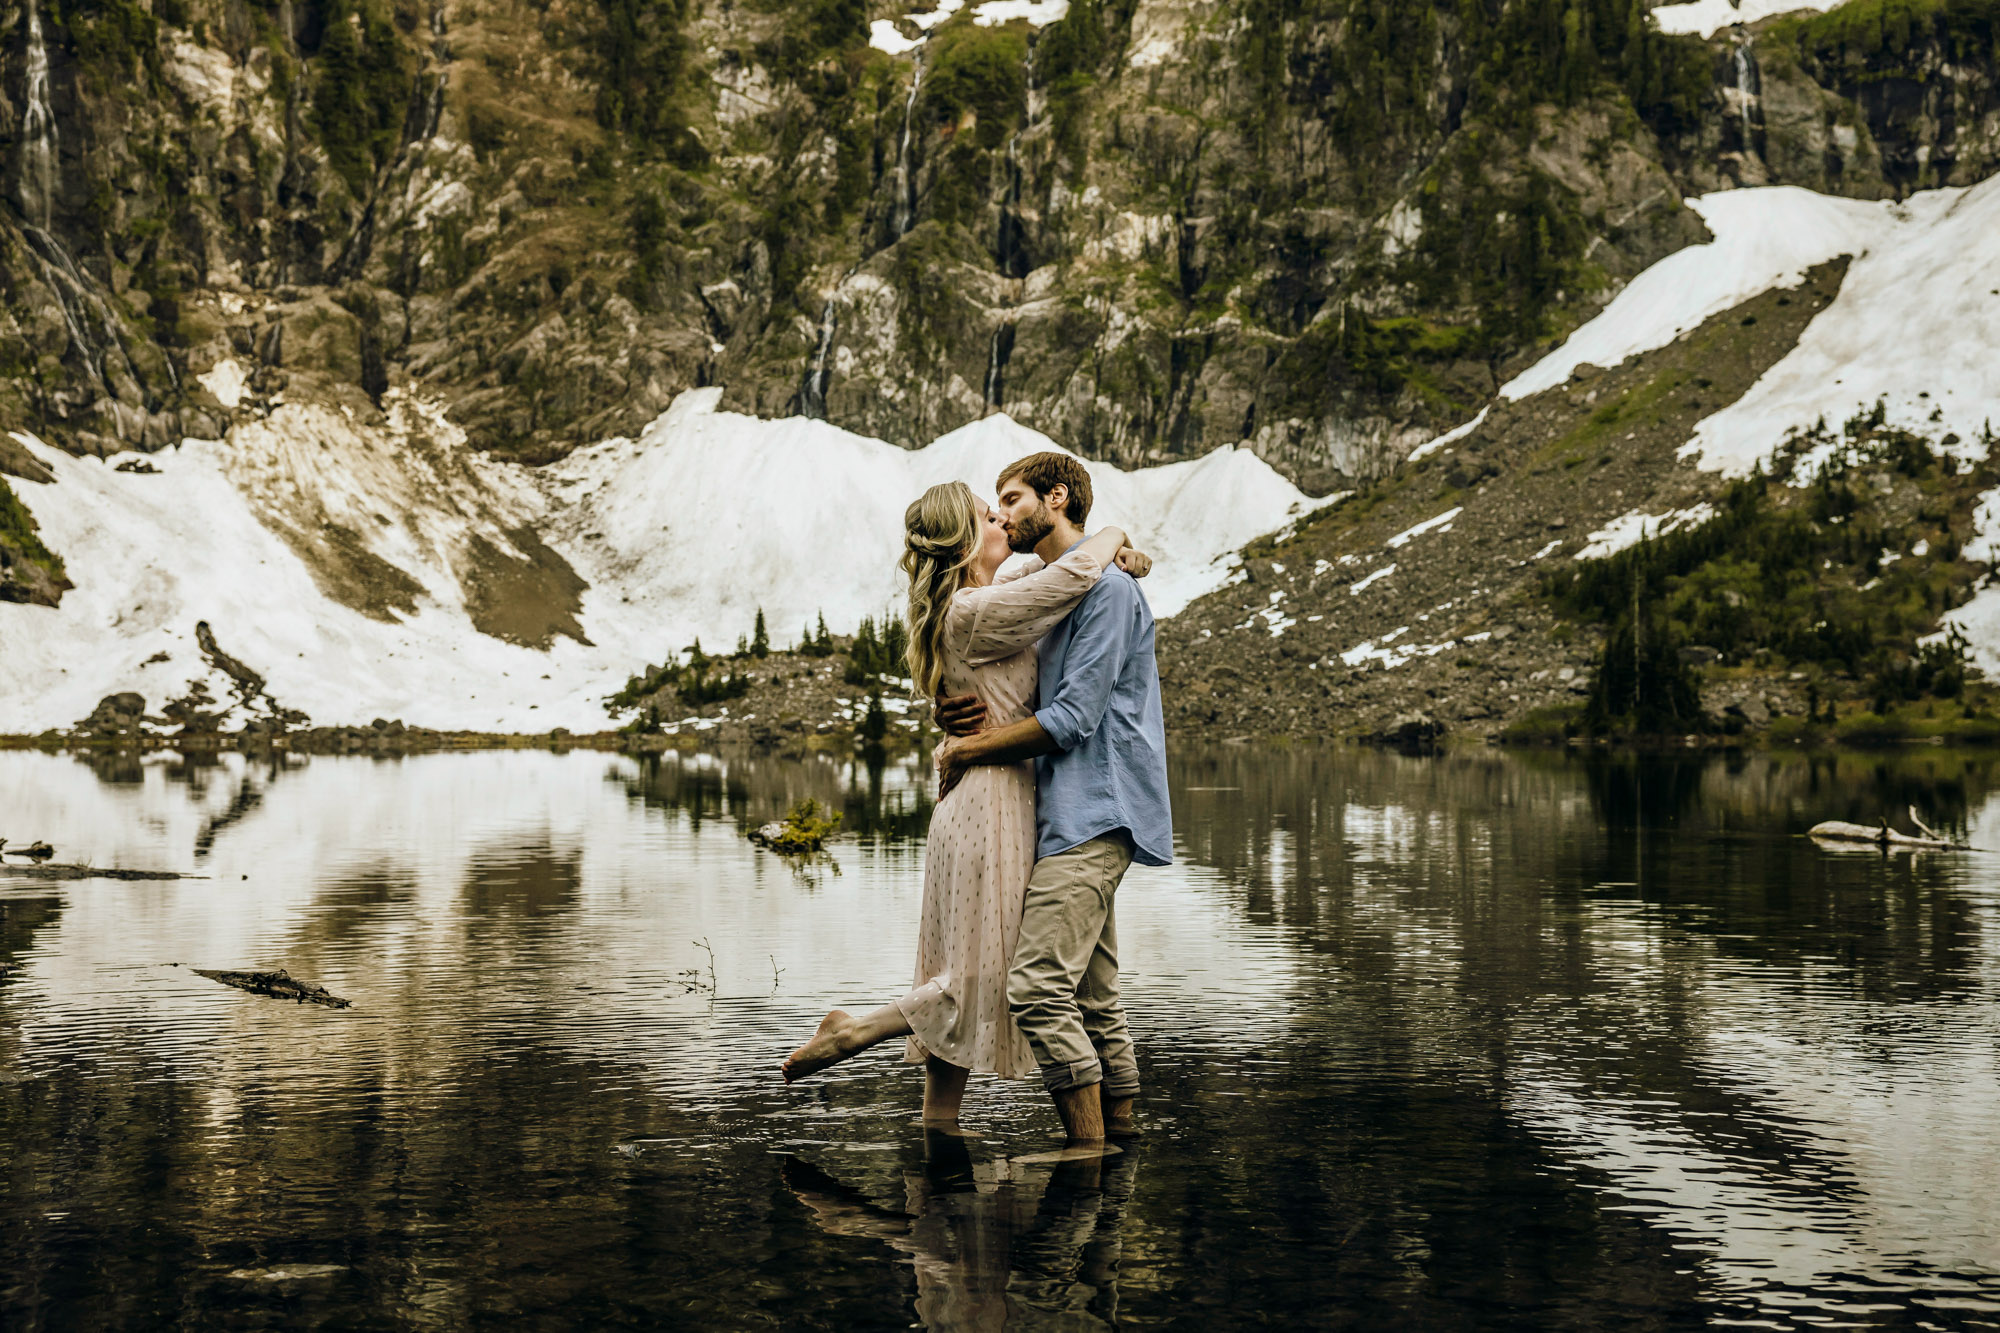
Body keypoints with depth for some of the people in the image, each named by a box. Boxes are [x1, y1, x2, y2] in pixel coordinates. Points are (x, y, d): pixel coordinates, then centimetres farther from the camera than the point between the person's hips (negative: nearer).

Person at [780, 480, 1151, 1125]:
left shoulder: (980, 601, 12)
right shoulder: (975, 613, -16)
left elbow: (1048, 566, 28)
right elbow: (1075, 572, -23)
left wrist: (1116, 554, 11)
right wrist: (1111, 534, -2)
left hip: (975, 804, 10)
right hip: (993, 802, -10)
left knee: (964, 984, 12)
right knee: (990, 976, -4)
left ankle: (939, 1125, 17)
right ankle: (851, 1032, 3)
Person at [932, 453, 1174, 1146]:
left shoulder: (1105, 587, -10)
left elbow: (1073, 717, -16)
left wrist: (969, 751, -7)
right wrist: (970, 720, 9)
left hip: (1095, 812, -10)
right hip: (1075, 814, 10)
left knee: (1038, 987, -18)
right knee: (1094, 998, 9)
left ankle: (1087, 1151, -14)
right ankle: (1120, 1138, 13)